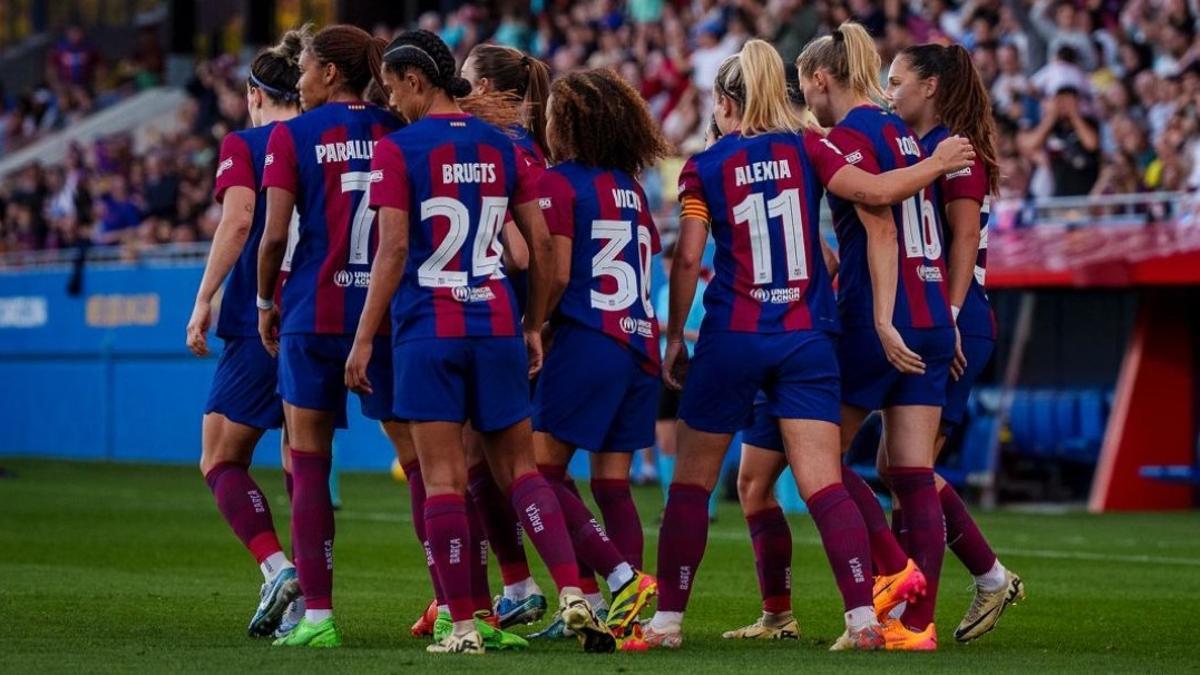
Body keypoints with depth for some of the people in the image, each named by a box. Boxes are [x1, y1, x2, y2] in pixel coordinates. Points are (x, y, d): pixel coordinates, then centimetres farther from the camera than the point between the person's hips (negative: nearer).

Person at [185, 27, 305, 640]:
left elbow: (238, 220, -16)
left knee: (221, 462, 6)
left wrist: (203, 301, -14)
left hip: (259, 321, -5)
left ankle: (277, 568, -16)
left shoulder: (243, 145, -3)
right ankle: (307, 600, 6)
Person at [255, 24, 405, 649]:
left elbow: (274, 235, -7)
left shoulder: (292, 136, -3)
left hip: (314, 313, -2)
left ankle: (316, 614, 1)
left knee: (309, 463, 5)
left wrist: (265, 302, 8)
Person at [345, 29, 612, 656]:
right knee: (520, 468, 11)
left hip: (428, 328, -4)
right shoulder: (500, 146, 8)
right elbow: (540, 242, 8)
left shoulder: (397, 149, -6)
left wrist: (364, 339, -7)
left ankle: (463, 626, -1)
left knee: (443, 477, 0)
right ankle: (573, 595, -5)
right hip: (496, 323, 4)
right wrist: (534, 326, 17)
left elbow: (393, 251, -12)